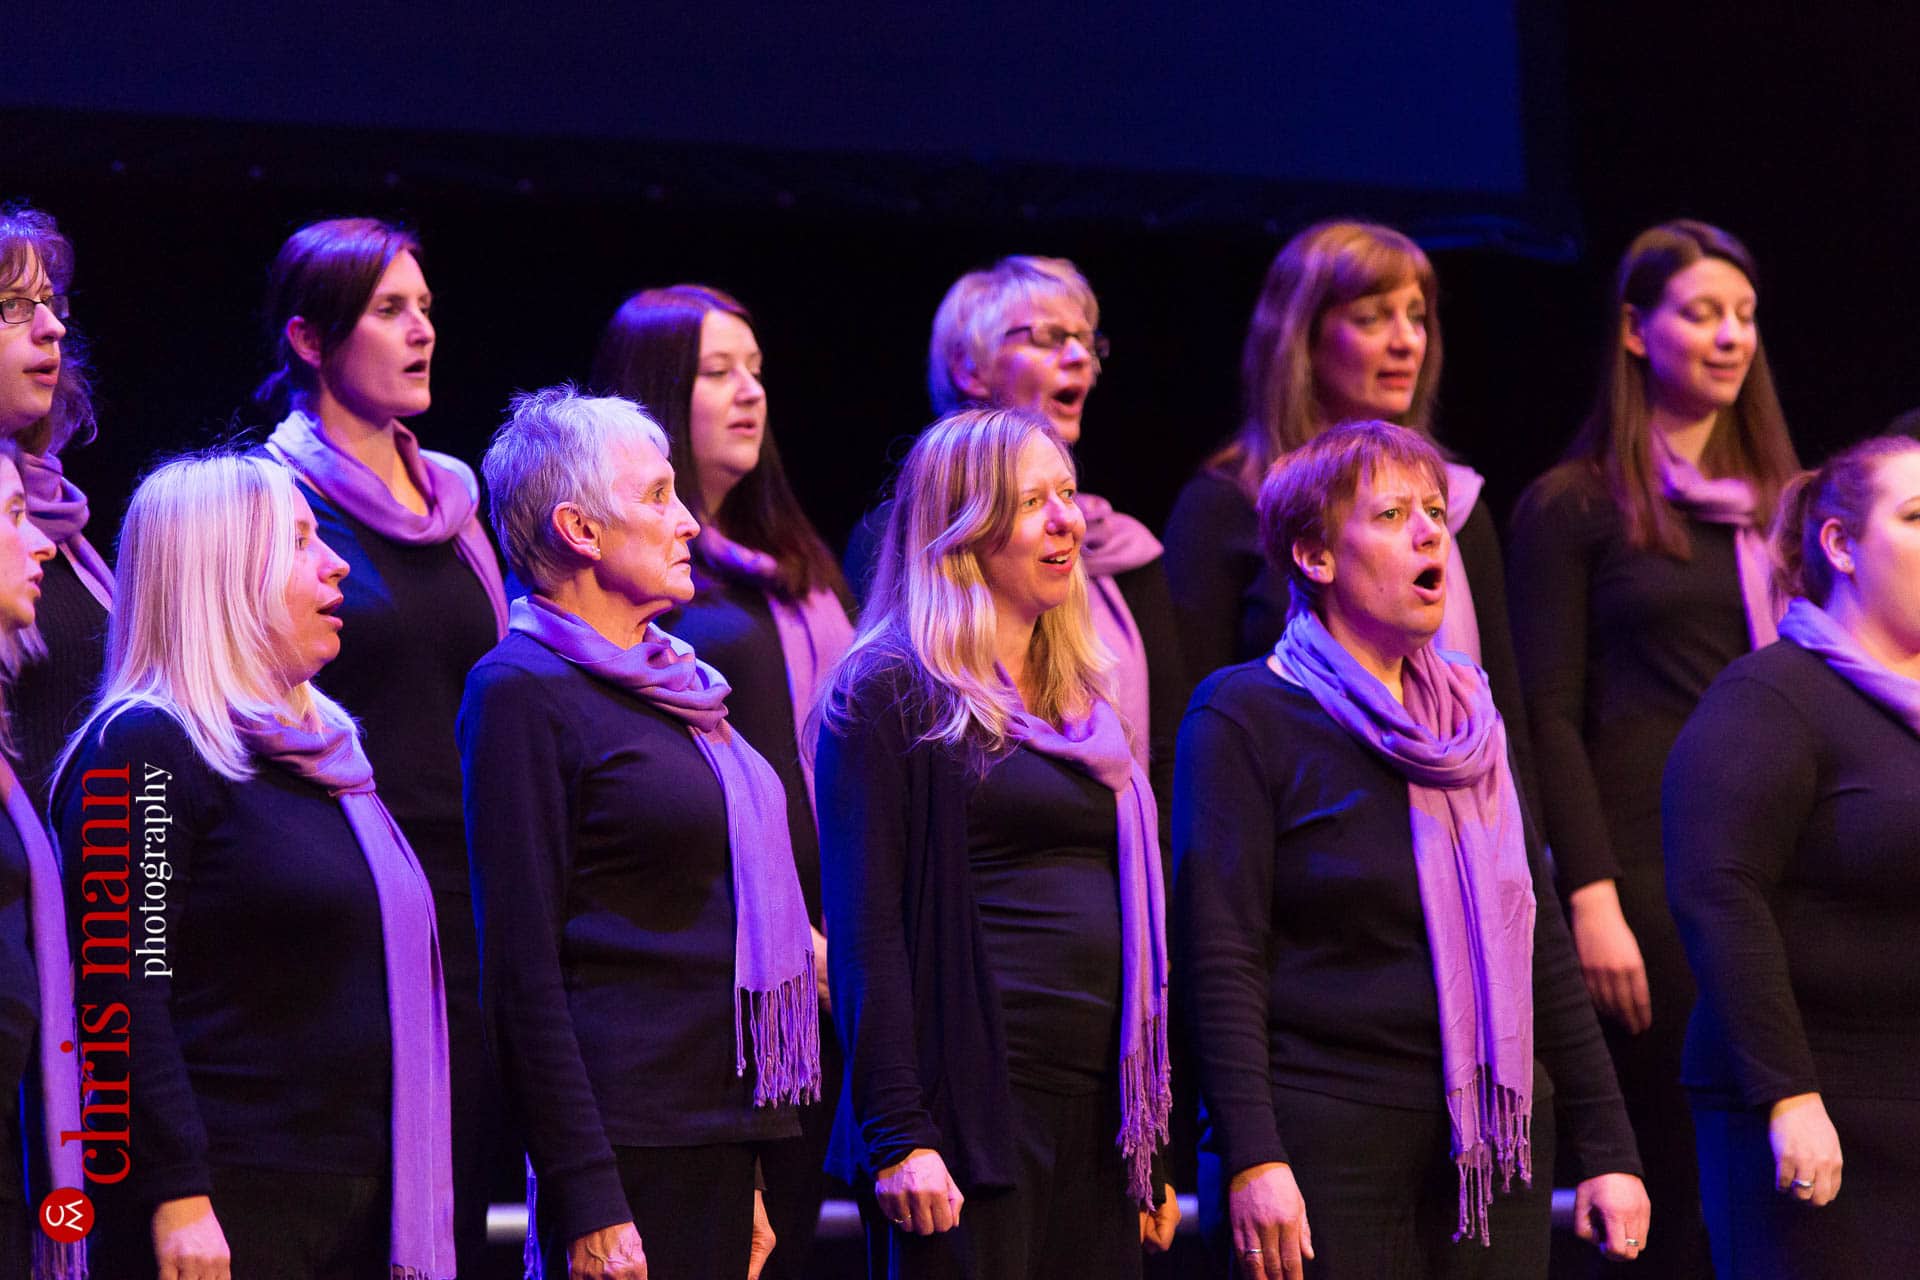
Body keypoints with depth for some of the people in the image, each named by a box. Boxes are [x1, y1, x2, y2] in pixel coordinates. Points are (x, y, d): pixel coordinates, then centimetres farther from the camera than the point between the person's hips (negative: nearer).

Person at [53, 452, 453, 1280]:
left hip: (355, 1202, 8)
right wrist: (176, 1197, -23)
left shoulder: (319, 750, 19)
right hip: (226, 1208, -8)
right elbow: (125, 996, -16)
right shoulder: (144, 751, -7)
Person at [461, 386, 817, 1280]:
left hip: (716, 1127, 8)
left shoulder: (671, 684, 18)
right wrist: (589, 1204, -19)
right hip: (625, 1132, -8)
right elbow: (522, 972, -14)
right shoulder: (525, 690, -8)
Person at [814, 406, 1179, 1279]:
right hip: (969, 1116, -7)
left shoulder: (1082, 707, 20)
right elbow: (867, 931, -10)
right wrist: (898, 1137, -18)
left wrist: (1150, 1147, 18)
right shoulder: (888, 693, -3)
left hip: (1096, 1124, 7)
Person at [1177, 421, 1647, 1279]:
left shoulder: (1471, 718, 16)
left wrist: (1606, 1148, 11)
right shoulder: (1242, 716, -2)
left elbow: (1543, 946, 17)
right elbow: (1221, 956, -9)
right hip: (1327, 1139, -5)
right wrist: (1252, 1159, -18)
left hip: (1493, 1140, 6)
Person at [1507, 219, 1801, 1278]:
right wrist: (1591, 899, -12)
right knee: (1685, 1181, -6)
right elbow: (1548, 716, -3)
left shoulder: (1779, 504, 18)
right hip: (1652, 866, -4)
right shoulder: (1571, 506, 3)